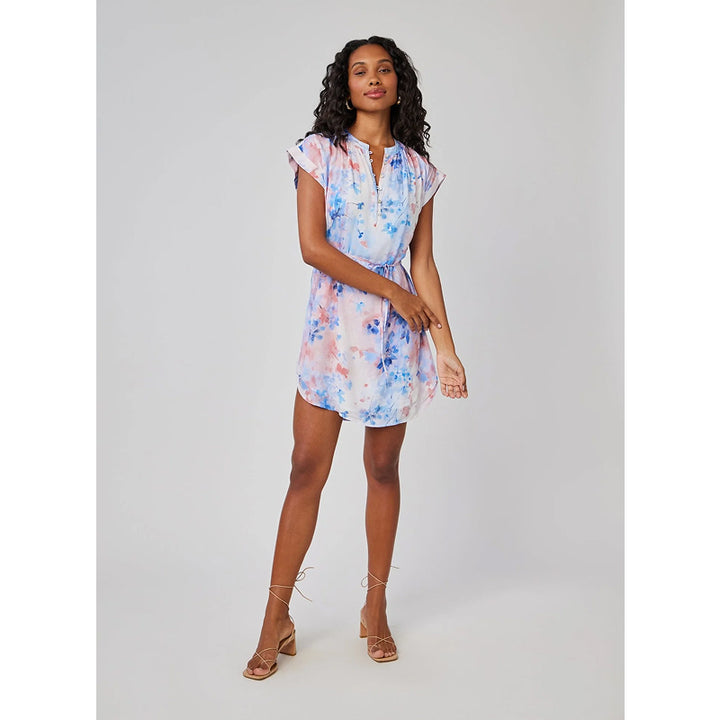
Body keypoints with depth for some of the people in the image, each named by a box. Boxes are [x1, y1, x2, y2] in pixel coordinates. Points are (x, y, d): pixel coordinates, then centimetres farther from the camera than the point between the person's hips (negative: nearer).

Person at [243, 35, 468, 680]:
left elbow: (423, 265, 9)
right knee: (307, 471, -2)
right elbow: (313, 247, -8)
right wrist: (391, 290, -9)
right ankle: (277, 618, 9)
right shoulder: (319, 154, 3)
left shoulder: (418, 168, 10)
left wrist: (446, 346, 3)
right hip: (333, 326, -2)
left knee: (384, 470, 8)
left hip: (396, 334, 2)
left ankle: (376, 607, 23)